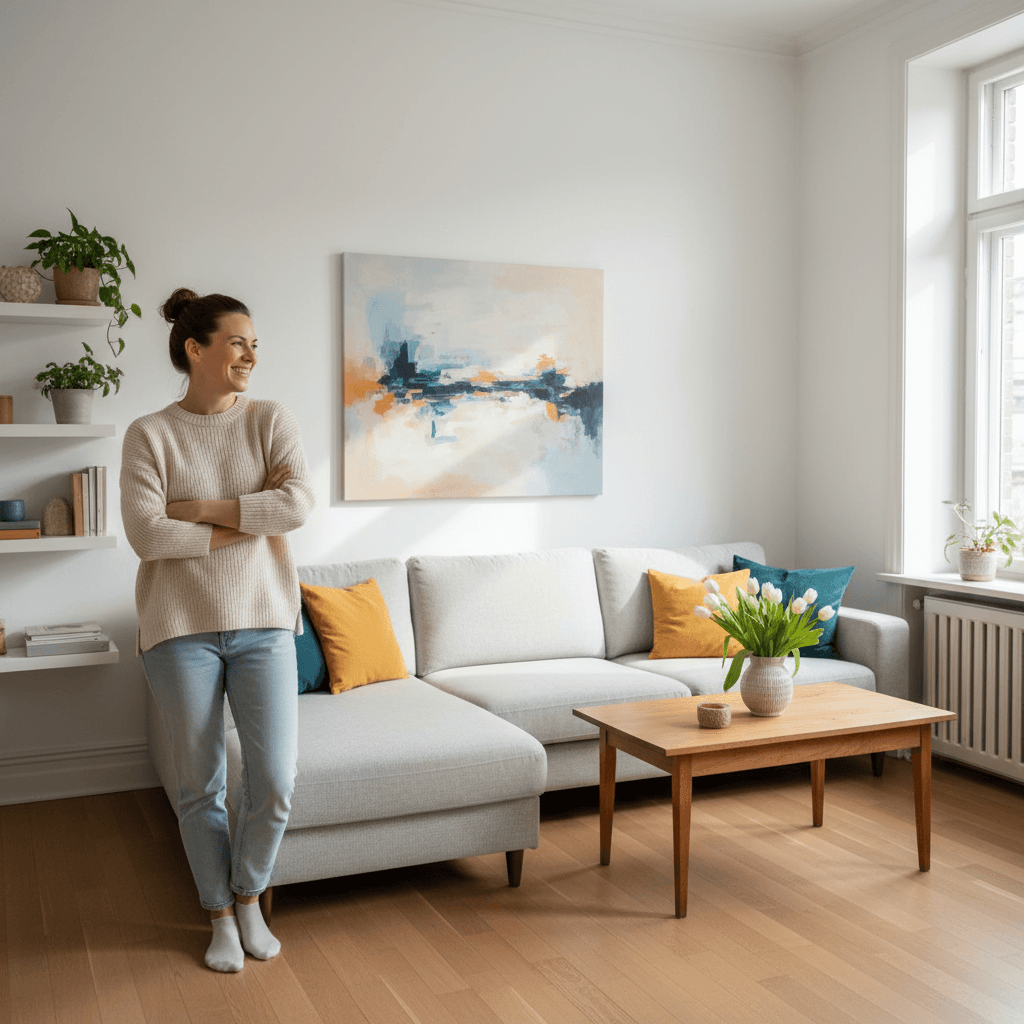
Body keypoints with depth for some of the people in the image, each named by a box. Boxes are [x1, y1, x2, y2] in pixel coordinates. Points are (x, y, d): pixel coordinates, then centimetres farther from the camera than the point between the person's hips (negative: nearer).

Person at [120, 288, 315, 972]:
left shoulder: (272, 420, 3)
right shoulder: (150, 434, -2)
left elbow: (298, 506, -12)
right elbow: (146, 533, -15)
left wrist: (200, 508, -13)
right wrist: (251, 520, -12)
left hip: (263, 621, 2)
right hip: (182, 627, -1)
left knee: (275, 782, 1)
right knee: (201, 787, 9)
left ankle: (249, 899, 28)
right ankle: (220, 915, 30)